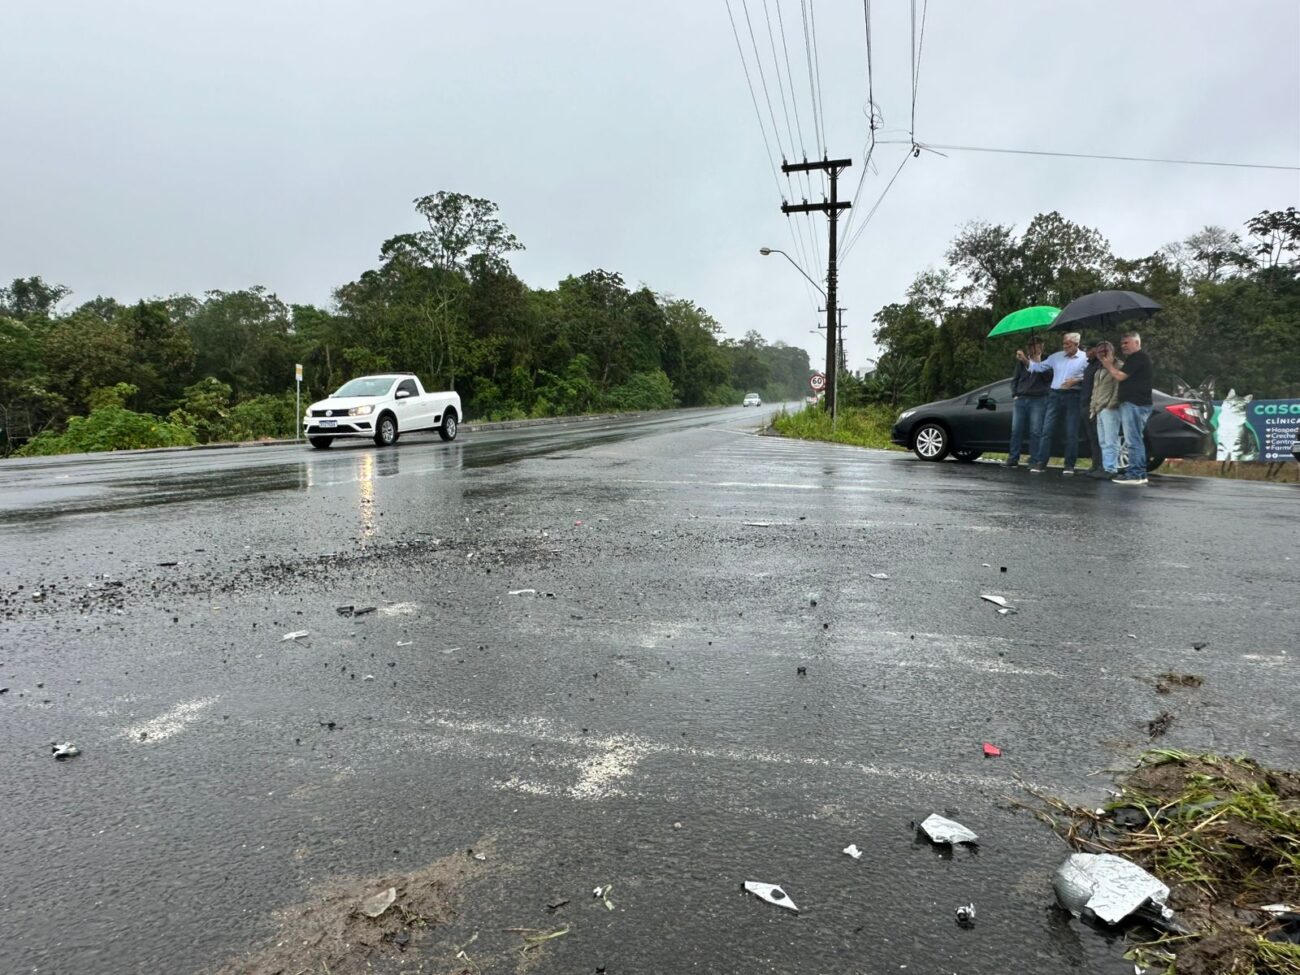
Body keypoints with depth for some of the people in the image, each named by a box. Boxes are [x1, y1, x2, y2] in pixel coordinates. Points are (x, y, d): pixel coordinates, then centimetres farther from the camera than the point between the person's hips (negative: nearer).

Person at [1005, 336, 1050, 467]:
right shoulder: (1021, 361, 15)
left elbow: (1048, 379, -6)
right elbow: (1015, 379, 17)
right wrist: (1014, 394, 3)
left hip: (1037, 400, -2)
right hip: (1020, 399, 2)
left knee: (1035, 431, -4)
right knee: (1016, 430, -1)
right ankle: (1013, 459, 2)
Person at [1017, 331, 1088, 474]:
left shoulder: (1084, 358, 1)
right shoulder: (1056, 356, 11)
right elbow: (1039, 367, 8)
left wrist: (1076, 381, -19)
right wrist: (1025, 360, -6)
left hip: (1073, 396, -3)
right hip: (1055, 395, 3)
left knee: (1071, 432, 1)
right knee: (1046, 429, -3)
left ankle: (1069, 465, 9)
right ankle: (1039, 462, -2)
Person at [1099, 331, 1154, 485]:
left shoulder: (1138, 357, -10)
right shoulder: (1135, 359, 24)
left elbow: (1120, 376, -14)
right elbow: (1123, 376, 22)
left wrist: (1109, 365, 1)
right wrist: (1112, 364, 13)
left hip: (1134, 404, -11)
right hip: (1135, 403, 11)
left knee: (1132, 440, -12)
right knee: (1136, 440, 13)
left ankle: (1134, 474, -13)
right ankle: (1140, 473, 16)